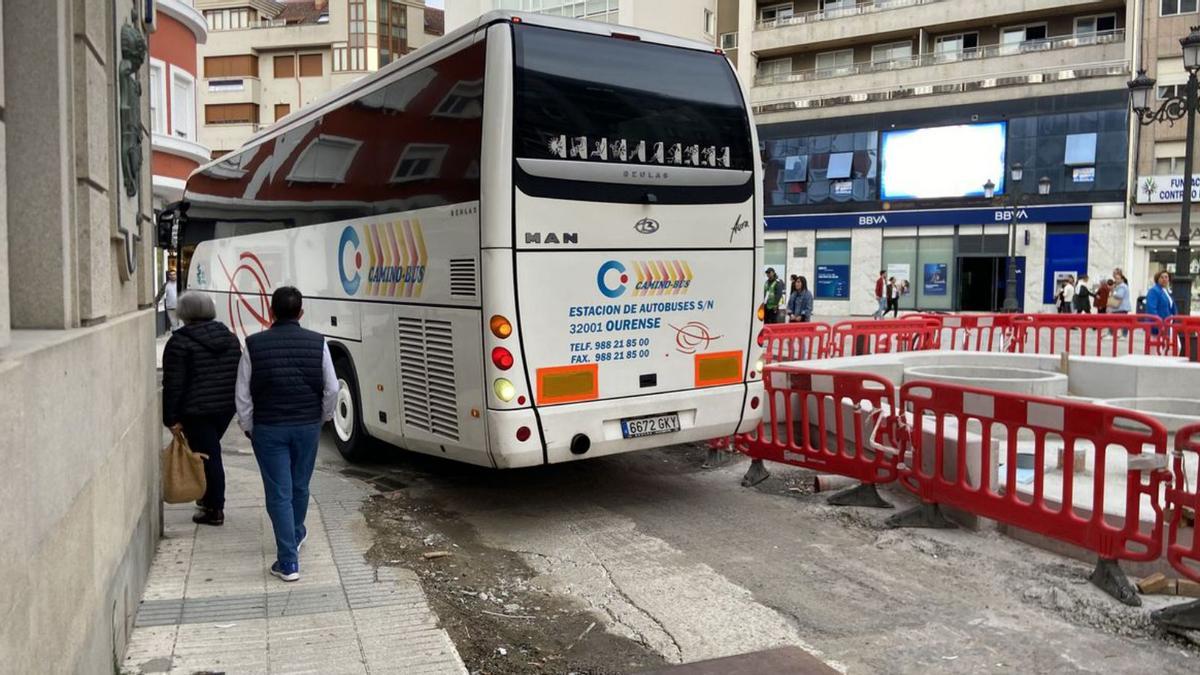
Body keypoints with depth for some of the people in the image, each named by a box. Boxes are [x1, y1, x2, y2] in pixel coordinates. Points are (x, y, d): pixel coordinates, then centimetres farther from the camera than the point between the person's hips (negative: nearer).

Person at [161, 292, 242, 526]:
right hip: (226, 407, 6)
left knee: (207, 456, -1)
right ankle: (209, 498, 28)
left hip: (196, 410, -6)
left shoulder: (180, 342, -10)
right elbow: (238, 374, 15)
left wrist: (171, 417, -8)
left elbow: (173, 384, -13)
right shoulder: (229, 337, 9)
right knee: (210, 452, 21)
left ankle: (214, 510, 5)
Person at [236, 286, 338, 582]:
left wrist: (248, 427, 10)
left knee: (279, 493, 2)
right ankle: (296, 535, 43)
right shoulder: (317, 342, -5)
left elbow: (243, 394, -3)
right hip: (308, 426, 2)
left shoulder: (254, 344, -7)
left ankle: (288, 562, 1)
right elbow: (331, 389, -2)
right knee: (300, 486, 20)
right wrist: (323, 417, 15)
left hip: (268, 428, -2)